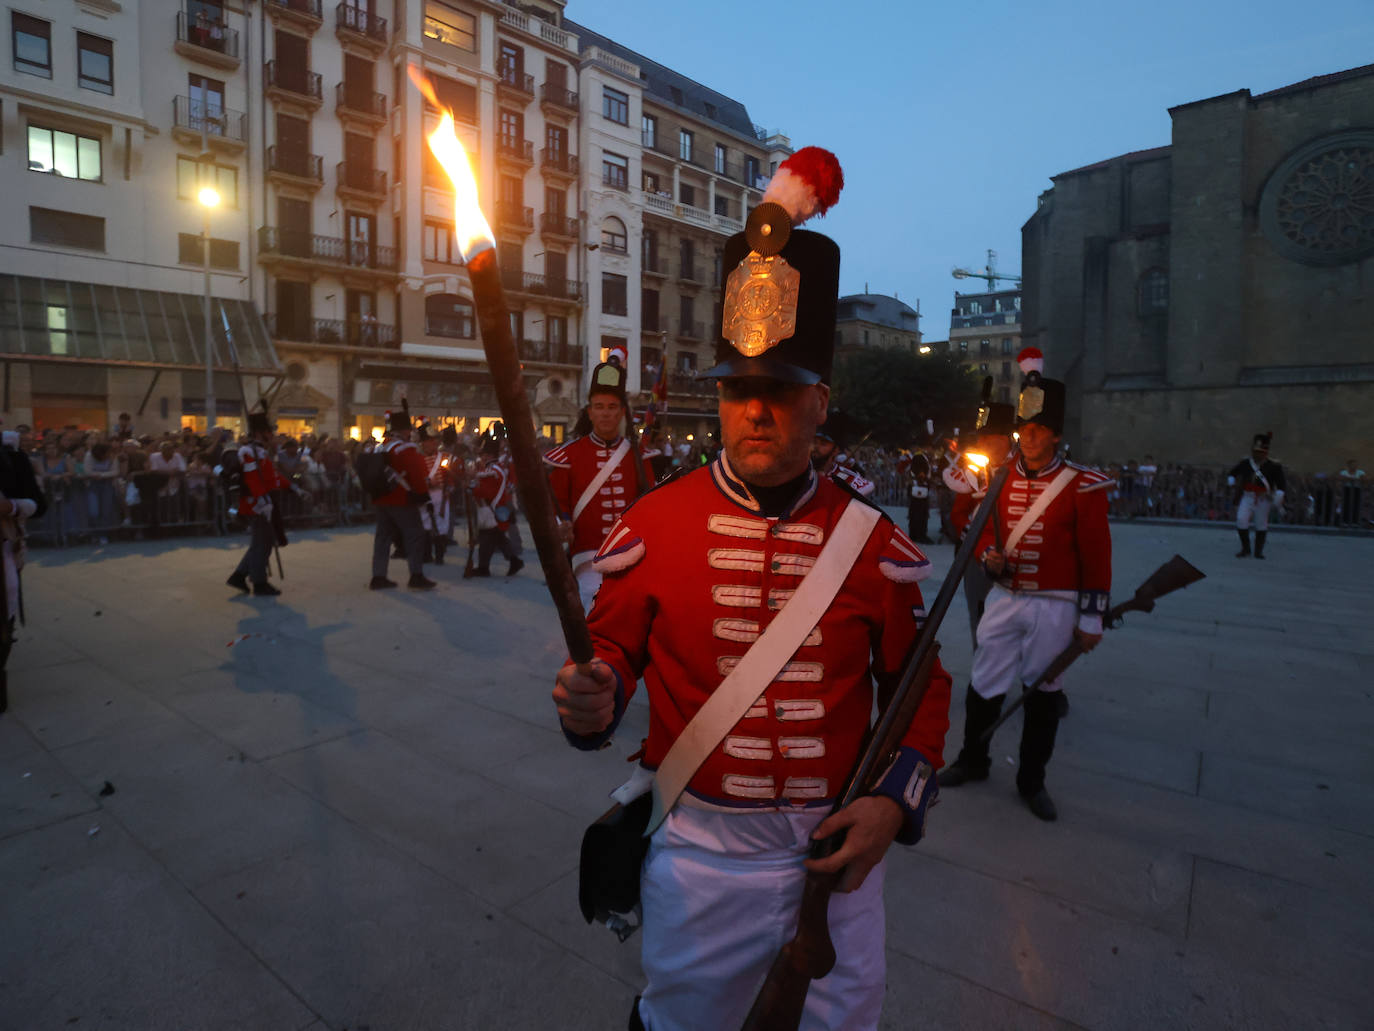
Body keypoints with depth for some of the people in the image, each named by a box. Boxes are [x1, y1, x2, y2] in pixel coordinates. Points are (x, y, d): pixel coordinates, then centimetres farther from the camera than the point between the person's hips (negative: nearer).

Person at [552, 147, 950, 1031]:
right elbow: (613, 648, -1)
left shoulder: (873, 540, -6)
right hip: (701, 846, -1)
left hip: (841, 847, 2)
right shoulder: (652, 525, -10)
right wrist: (594, 702, -23)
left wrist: (897, 801, -9)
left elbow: (922, 684, 3)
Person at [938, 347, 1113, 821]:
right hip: (1004, 599, 3)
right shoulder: (1001, 479, 4)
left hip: (1054, 607, -3)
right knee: (983, 686, 8)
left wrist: (1091, 619, -6)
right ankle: (973, 760, 29)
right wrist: (988, 556, -9)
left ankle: (1032, 781, 26)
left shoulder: (1082, 486, -7)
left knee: (1042, 694, 10)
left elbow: (1096, 555, -5)